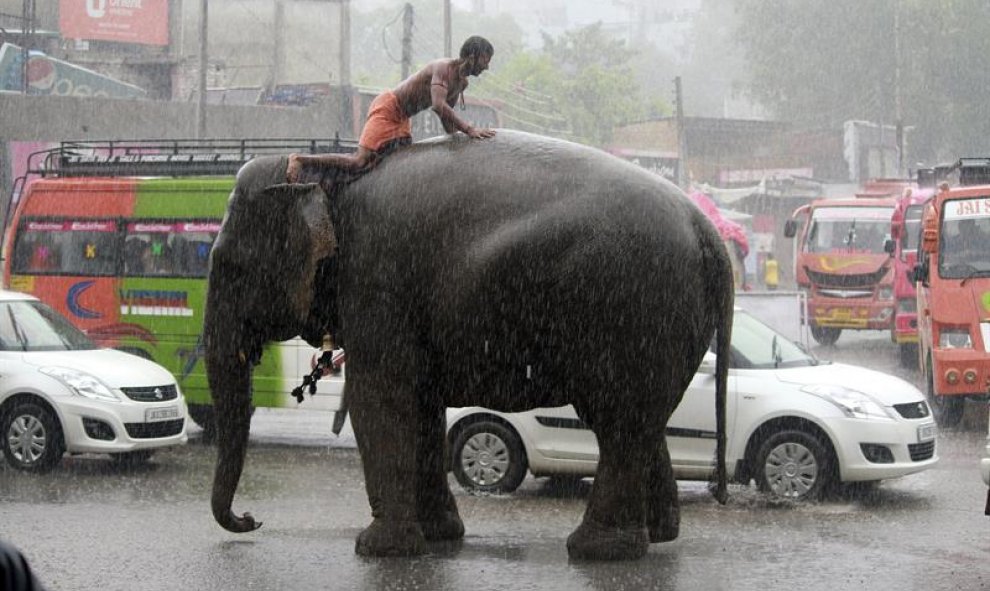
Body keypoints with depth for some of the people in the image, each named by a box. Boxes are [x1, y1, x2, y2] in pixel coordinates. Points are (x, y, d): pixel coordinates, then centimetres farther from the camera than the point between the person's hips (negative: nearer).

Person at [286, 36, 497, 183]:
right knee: (359, 162, -18)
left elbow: (447, 115, 15)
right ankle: (299, 160, -8)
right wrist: (469, 129, -41)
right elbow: (438, 106, -38)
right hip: (387, 108, -10)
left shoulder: (462, 83, 7)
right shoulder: (444, 68, -24)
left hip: (402, 118, 10)